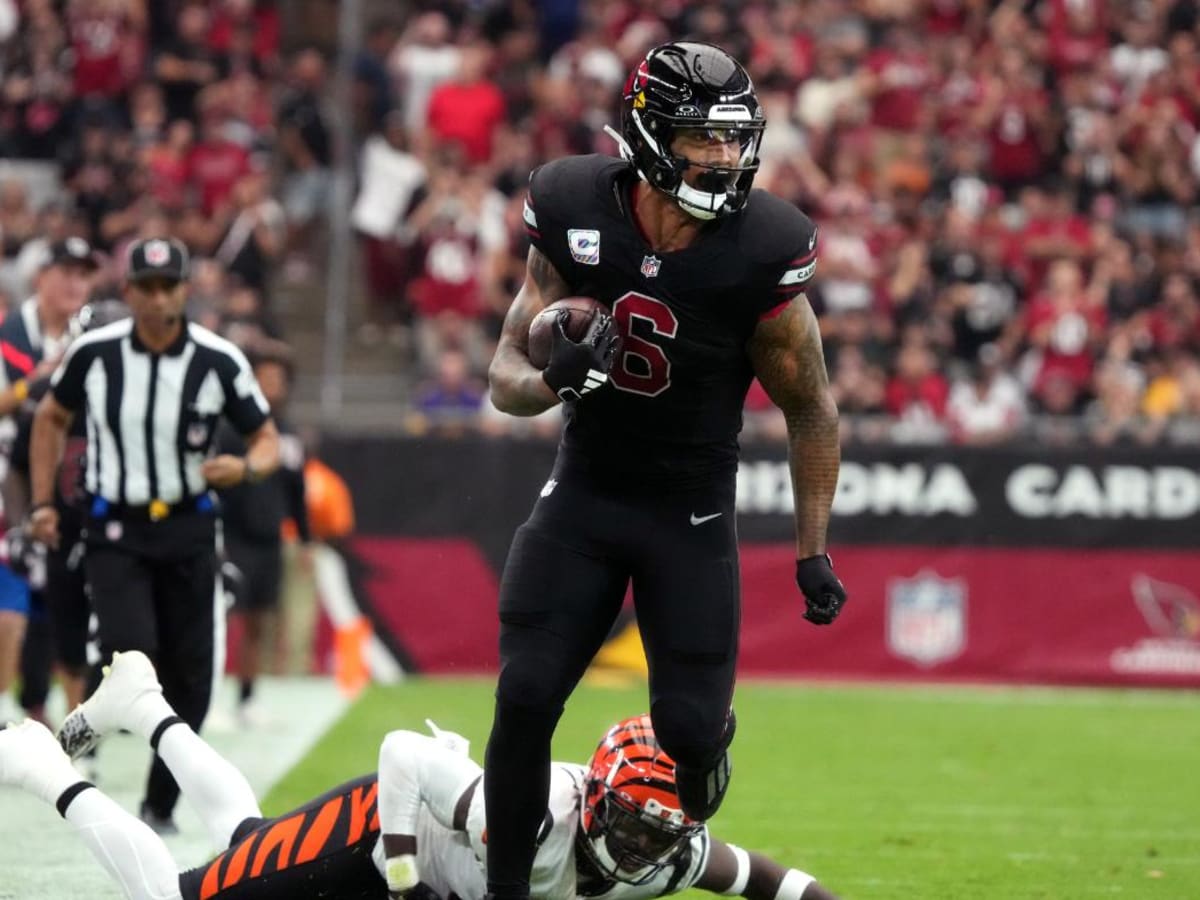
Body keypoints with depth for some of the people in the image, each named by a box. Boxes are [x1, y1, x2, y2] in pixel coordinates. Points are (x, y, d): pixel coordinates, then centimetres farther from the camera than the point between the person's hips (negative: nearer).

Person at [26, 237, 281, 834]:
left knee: (190, 674, 3)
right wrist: (43, 503, 5)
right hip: (114, 528, -1)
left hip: (186, 529, 1)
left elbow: (266, 439, -1)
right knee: (132, 650, -22)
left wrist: (247, 467, -24)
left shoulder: (218, 360, -9)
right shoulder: (94, 353, -7)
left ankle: (161, 804, 20)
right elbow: (51, 418, 10)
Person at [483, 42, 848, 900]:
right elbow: (508, 371, -5)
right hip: (583, 497, 1)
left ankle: (712, 732, 34)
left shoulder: (760, 254, -18)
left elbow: (812, 409, -4)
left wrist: (814, 551, -4)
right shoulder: (575, 216, -13)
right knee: (525, 700, -11)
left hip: (693, 514, -1)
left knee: (687, 726, -5)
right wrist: (552, 381, -29)